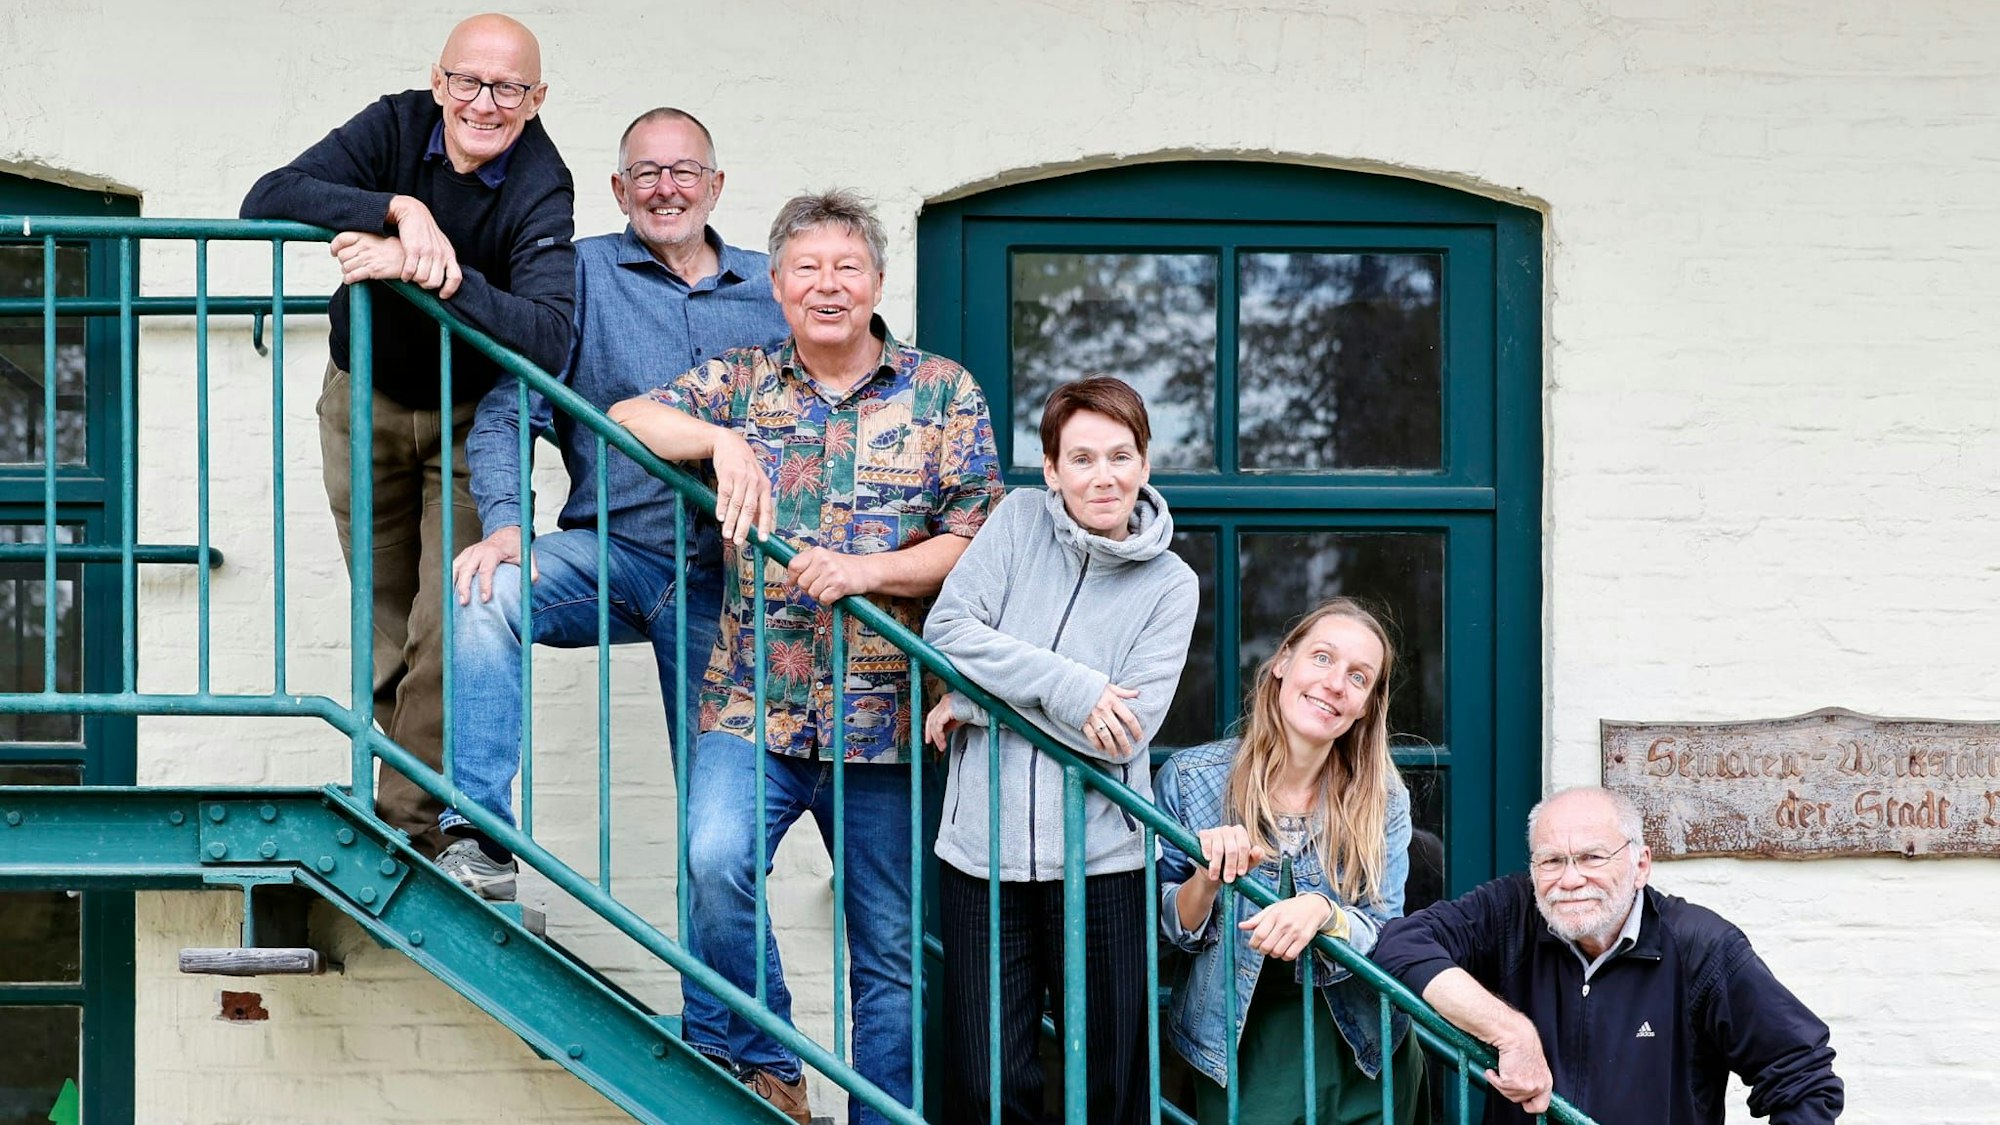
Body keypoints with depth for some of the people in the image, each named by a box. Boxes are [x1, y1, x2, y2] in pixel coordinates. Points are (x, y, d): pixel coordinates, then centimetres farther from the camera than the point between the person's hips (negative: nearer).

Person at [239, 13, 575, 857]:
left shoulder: (540, 189, -23)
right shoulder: (398, 127, -16)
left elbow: (547, 337, -40)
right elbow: (266, 202, -29)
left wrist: (436, 272, -52)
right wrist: (401, 209, -41)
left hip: (472, 419, -3)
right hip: (365, 404, 3)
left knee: (449, 634, -14)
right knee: (387, 628, 10)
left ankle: (410, 825, -9)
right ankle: (411, 792, 22)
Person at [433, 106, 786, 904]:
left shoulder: (770, 291, 12)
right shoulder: (579, 274, 5)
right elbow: (506, 411, -3)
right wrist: (503, 524, -18)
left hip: (724, 576, 2)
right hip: (609, 551, -1)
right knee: (490, 593, -31)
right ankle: (477, 836, -32)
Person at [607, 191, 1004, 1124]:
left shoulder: (943, 392, 6)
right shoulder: (740, 382, 10)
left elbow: (976, 541, 0)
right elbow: (627, 416, -1)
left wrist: (868, 569, -16)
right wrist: (721, 440, -18)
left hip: (884, 719, 0)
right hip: (755, 706, 0)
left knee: (891, 947, 5)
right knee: (718, 859, -26)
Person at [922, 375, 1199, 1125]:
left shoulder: (1169, 585, 0)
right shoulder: (1020, 519, 4)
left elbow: (1127, 733, -10)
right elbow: (946, 629, -7)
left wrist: (976, 702, -9)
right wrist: (1070, 687, -16)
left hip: (1101, 860, -1)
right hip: (981, 853, 1)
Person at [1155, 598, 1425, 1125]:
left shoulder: (1384, 802, -1)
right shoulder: (1190, 778, -4)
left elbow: (1387, 942, -6)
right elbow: (1164, 932, 1)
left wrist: (1322, 912, -26)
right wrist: (1208, 879, -19)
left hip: (1361, 1048, 2)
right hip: (1241, 1049, -2)